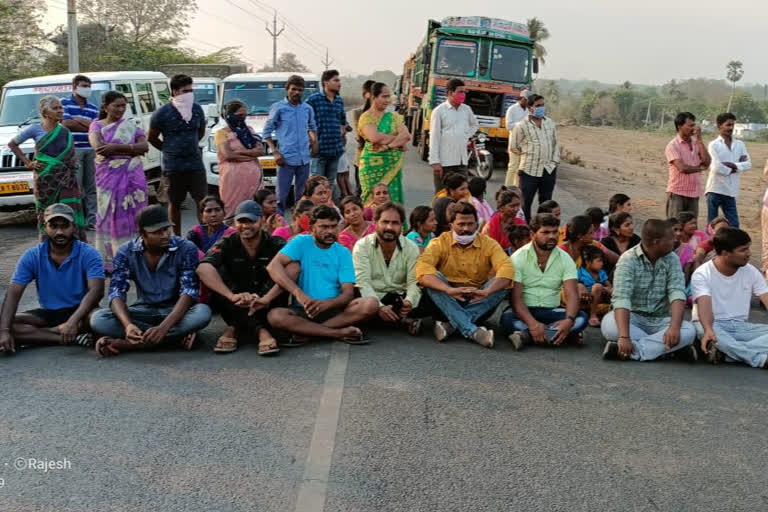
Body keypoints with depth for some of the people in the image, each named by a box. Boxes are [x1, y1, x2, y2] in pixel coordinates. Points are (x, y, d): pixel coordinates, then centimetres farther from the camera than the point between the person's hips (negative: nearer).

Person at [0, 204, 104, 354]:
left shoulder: (88, 254, -14)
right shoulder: (32, 257, -5)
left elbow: (96, 290, -26)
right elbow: (13, 293, -11)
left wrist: (74, 321, -41)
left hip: (80, 310, -3)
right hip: (47, 313, 3)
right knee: (12, 325, -22)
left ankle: (36, 333, -21)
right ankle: (73, 338, -28)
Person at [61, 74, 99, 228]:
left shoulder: (93, 108, 17)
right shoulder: (64, 103, 3)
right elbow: (67, 124, -10)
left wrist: (78, 120, -10)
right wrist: (89, 126, -6)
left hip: (91, 149, 5)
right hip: (73, 150, -5)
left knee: (92, 186, 4)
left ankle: (92, 219, 7)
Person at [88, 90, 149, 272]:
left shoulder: (131, 125, 10)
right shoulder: (97, 125, 7)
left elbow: (144, 146, -6)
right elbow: (98, 147, -12)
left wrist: (115, 147, -16)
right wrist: (130, 149, -14)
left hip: (132, 178, 1)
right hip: (108, 177, -1)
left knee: (132, 215, -3)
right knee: (110, 216, -2)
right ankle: (109, 261, 2)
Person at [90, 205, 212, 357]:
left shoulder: (186, 249, -15)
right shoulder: (126, 253, -9)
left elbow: (189, 292, -23)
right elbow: (117, 293, -16)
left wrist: (163, 327, -39)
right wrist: (128, 325, -38)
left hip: (176, 311, -2)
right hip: (144, 310, 2)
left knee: (203, 313, -36)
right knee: (98, 319, -25)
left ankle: (124, 344, -31)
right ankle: (176, 335, -26)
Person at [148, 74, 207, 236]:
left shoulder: (197, 109, 3)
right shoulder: (162, 113, -9)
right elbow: (151, 138, 1)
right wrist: (169, 150, 6)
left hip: (195, 163, 3)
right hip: (173, 166, -3)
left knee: (202, 200, 1)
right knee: (175, 203, 6)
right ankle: (177, 238, 17)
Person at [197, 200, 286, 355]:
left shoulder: (275, 245, -8)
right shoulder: (227, 244, -6)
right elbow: (203, 269, -26)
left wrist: (266, 299, -43)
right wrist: (232, 296, -42)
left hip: (267, 307, -1)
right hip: (237, 308, 1)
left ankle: (236, 328, -26)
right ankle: (260, 330, -30)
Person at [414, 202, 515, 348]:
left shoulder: (489, 244, -2)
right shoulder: (439, 243, -5)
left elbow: (507, 269, -21)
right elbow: (422, 269, -25)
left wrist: (486, 292, -41)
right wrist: (449, 290, -43)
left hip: (478, 303, 1)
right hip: (446, 302, -1)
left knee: (502, 283, -23)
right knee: (433, 277, -28)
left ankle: (450, 325, -30)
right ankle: (472, 331, -39)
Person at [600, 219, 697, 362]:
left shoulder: (672, 259, 0)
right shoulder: (628, 260, -13)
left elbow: (677, 293, -13)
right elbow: (621, 298, -25)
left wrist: (674, 327, -32)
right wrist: (624, 336, -39)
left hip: (661, 320, 3)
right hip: (633, 317, -3)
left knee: (689, 331, -26)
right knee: (608, 324, -34)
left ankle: (633, 351, -26)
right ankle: (667, 347, -25)